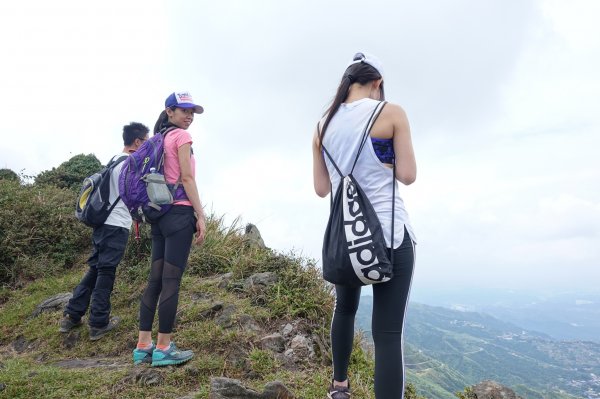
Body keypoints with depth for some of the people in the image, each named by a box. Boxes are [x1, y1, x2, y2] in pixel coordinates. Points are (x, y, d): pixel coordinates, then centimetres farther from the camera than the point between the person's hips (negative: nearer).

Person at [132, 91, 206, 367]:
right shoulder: (181, 136, -4)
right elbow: (187, 178, -11)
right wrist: (200, 216, -11)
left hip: (159, 213, 8)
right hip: (179, 212, -8)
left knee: (155, 280, 9)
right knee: (171, 281, -4)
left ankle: (143, 346, 14)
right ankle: (163, 348, 3)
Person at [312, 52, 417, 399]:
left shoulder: (323, 125, 9)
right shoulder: (391, 113, -4)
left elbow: (321, 188, 9)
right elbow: (408, 175, -6)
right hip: (389, 231, -5)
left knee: (345, 308, 27)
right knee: (388, 333, -3)